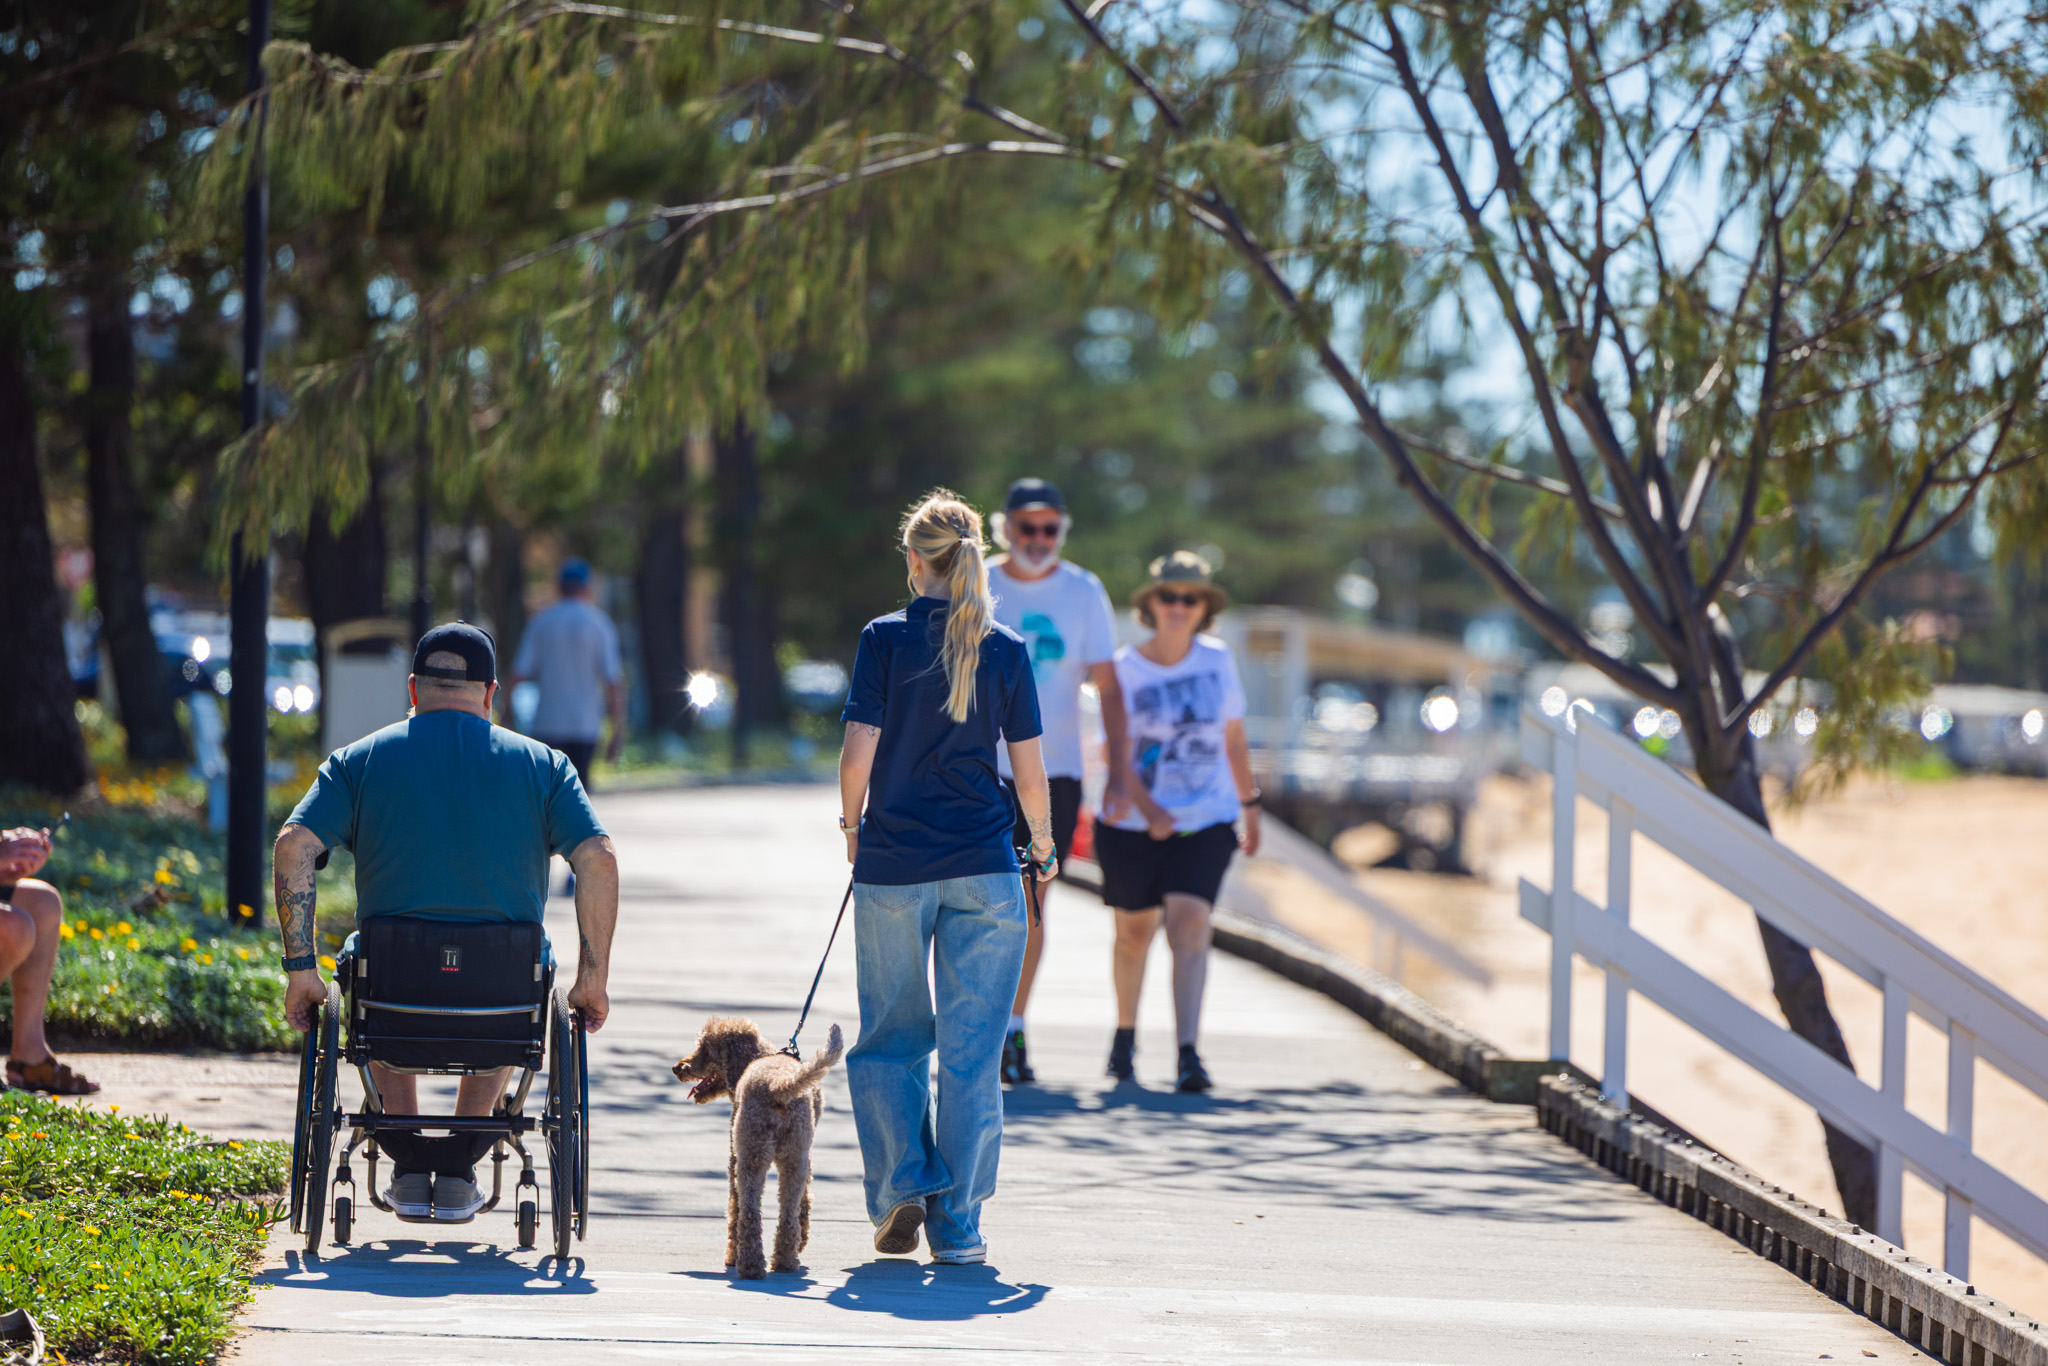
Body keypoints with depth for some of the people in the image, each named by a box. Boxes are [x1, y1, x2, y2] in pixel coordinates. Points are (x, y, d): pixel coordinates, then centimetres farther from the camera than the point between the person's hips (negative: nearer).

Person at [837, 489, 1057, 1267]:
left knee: (890, 1036, 16)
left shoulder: (886, 640, -5)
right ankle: (957, 1224, 3)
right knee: (971, 1050, 4)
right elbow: (1028, 767, 2)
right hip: (983, 867, 1)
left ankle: (901, 1186, 3)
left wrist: (852, 825, 10)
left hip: (893, 865, -1)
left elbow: (858, 753, -8)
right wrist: (1043, 843, 19)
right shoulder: (1006, 650, 0)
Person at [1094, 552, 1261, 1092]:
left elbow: (1234, 737, 14)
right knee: (1134, 931, 12)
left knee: (1189, 921, -18)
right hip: (1133, 823, 0)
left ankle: (1188, 1054, -24)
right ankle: (1125, 1033, 39)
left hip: (1206, 823, 0)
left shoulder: (1218, 660, 2)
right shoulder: (1126, 668, -7)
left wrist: (1249, 803, 17)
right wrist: (1147, 808, -27)